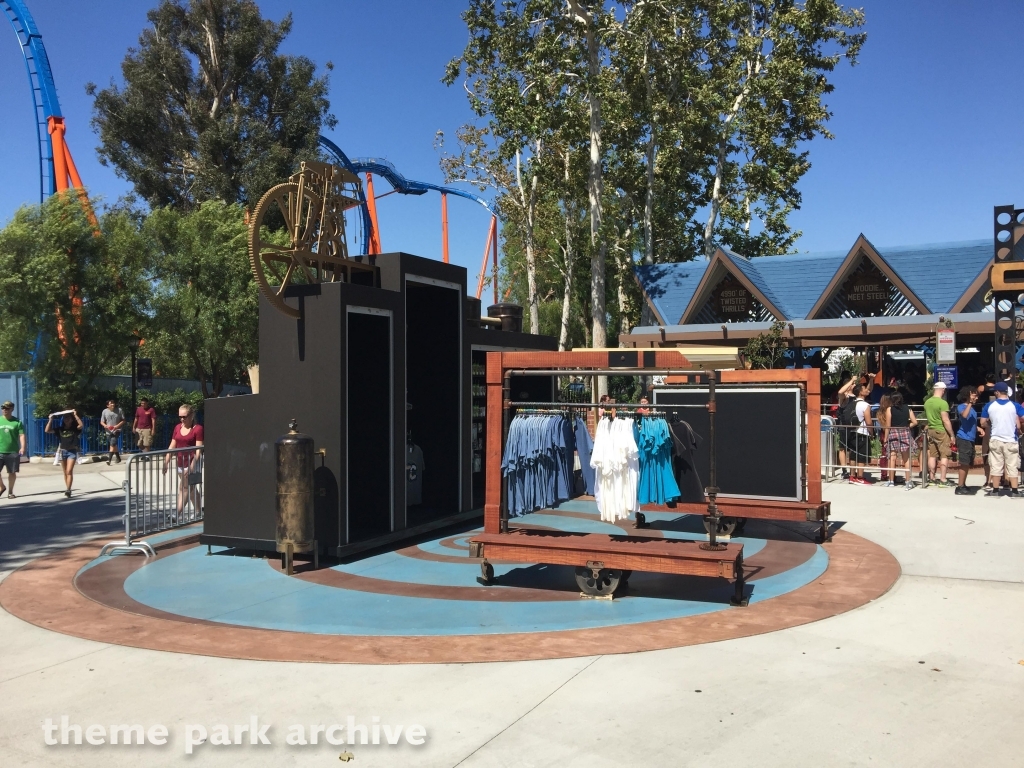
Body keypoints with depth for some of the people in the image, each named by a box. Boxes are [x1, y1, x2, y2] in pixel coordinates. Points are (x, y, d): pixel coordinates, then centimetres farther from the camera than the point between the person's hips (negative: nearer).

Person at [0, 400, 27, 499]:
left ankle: (10, 491, 18)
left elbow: (22, 435, -3)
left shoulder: (17, 422, 2)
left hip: (13, 452, -1)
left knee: (12, 472, 6)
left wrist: (22, 447, -16)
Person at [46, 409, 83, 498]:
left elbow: (81, 425, -23)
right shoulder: (60, 429, 6)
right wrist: (50, 420, -9)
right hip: (62, 451, 4)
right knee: (65, 472, 10)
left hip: (72, 451, -4)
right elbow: (47, 430, -1)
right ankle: (68, 490, 19)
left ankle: (68, 490, -17)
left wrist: (75, 415, -21)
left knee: (69, 471, -13)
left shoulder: (75, 428, -2)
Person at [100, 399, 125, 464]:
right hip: (109, 431, 3)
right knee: (114, 445, 12)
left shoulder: (119, 410, -3)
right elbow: (102, 422, 7)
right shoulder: (105, 411, 2)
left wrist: (117, 426, -15)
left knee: (112, 444, -17)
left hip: (116, 431, -3)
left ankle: (109, 459, -19)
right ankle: (118, 458, 28)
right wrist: (105, 425, -15)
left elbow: (123, 420, 1)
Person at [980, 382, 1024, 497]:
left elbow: (983, 423, 1)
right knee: (1012, 466, 6)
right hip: (1011, 441, -1)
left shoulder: (989, 406, -3)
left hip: (995, 440, 1)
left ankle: (995, 490, 10)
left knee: (996, 466, 7)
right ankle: (1014, 490, 8)